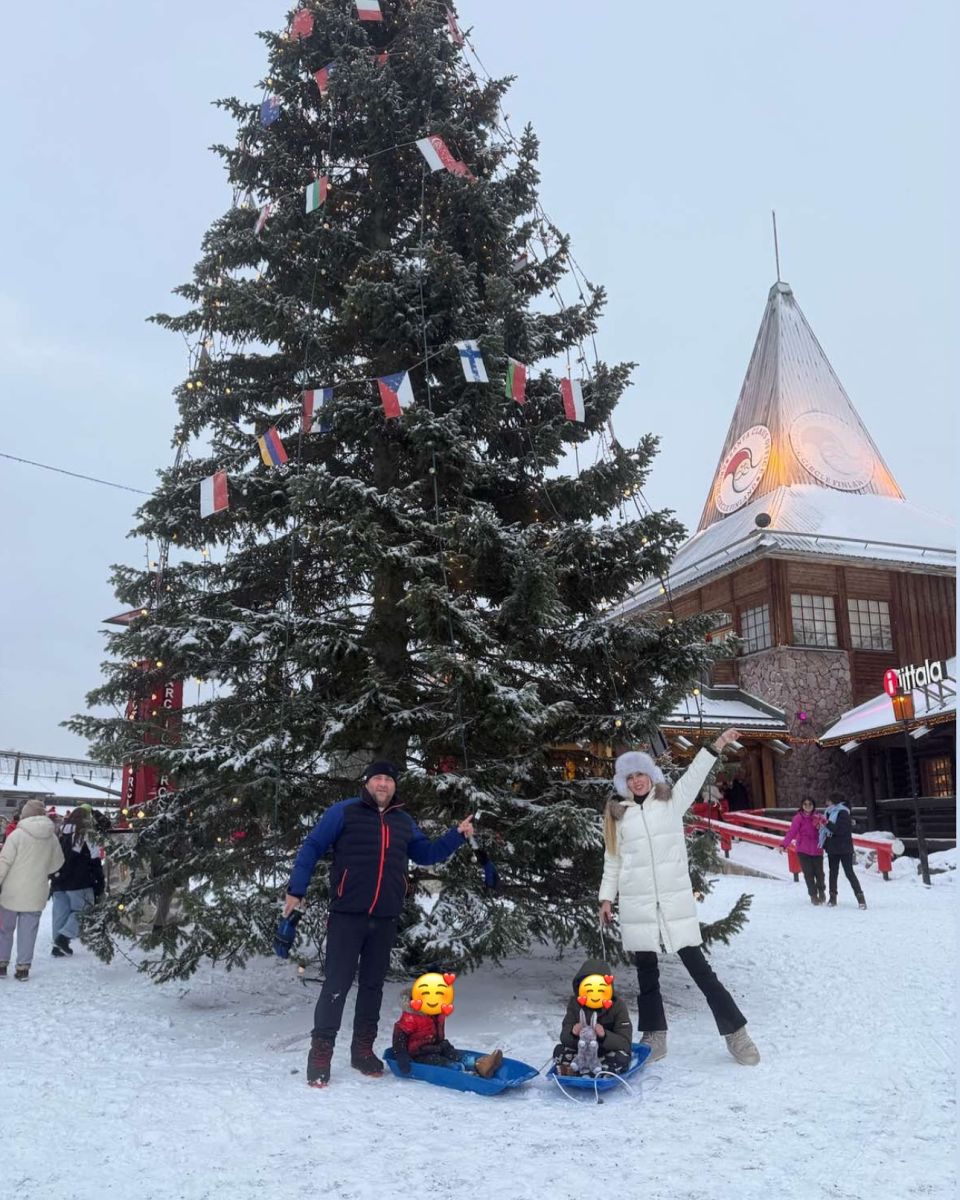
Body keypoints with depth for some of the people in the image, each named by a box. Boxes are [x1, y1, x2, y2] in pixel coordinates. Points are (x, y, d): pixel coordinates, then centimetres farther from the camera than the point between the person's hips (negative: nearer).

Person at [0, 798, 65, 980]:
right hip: (35, 895, 2)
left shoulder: (17, 834, -12)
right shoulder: (52, 838, -1)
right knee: (28, 931, 10)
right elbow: (56, 864, 11)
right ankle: (23, 968, 11)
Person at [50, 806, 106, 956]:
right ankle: (65, 935, -14)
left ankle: (58, 946, 10)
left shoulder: (60, 835, 12)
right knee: (82, 910, 3)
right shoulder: (87, 837, -7)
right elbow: (95, 863, -7)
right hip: (79, 883, -6)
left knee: (60, 913, 10)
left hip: (59, 882, 6)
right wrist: (100, 884, -1)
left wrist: (54, 878, 23)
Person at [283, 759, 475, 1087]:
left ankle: (363, 1049, 24)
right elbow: (312, 848, -3)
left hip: (385, 919, 5)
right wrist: (296, 890, -8)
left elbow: (426, 854, 22)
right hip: (347, 915, -5)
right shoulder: (344, 812, -3)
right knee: (337, 983, -4)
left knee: (372, 985, 12)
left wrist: (457, 836, 10)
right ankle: (320, 1054, 6)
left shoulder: (404, 822, 13)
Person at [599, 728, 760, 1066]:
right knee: (646, 973, 10)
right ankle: (654, 1037, 21)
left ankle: (736, 1033, 11)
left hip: (675, 901, -2)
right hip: (637, 906, 2)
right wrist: (606, 897, 6)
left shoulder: (671, 801, 5)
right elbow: (613, 861, 12)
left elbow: (694, 775, -7)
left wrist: (717, 746, -18)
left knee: (699, 969, 1)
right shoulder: (618, 815, 7)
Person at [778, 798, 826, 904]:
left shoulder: (818, 817, 3)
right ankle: (813, 895, 19)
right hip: (803, 851, -2)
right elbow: (791, 832, -13)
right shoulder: (798, 817, -6)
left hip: (817, 850, 2)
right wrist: (783, 845, -24)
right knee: (808, 874, 1)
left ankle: (821, 891, 32)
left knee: (819, 872, 5)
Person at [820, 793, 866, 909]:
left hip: (844, 848, -8)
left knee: (849, 873, -9)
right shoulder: (831, 812, 12)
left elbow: (840, 829, -23)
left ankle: (860, 897, -5)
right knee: (833, 873, 10)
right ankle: (833, 898, 16)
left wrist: (826, 823, -25)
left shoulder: (843, 813, -12)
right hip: (832, 848, 8)